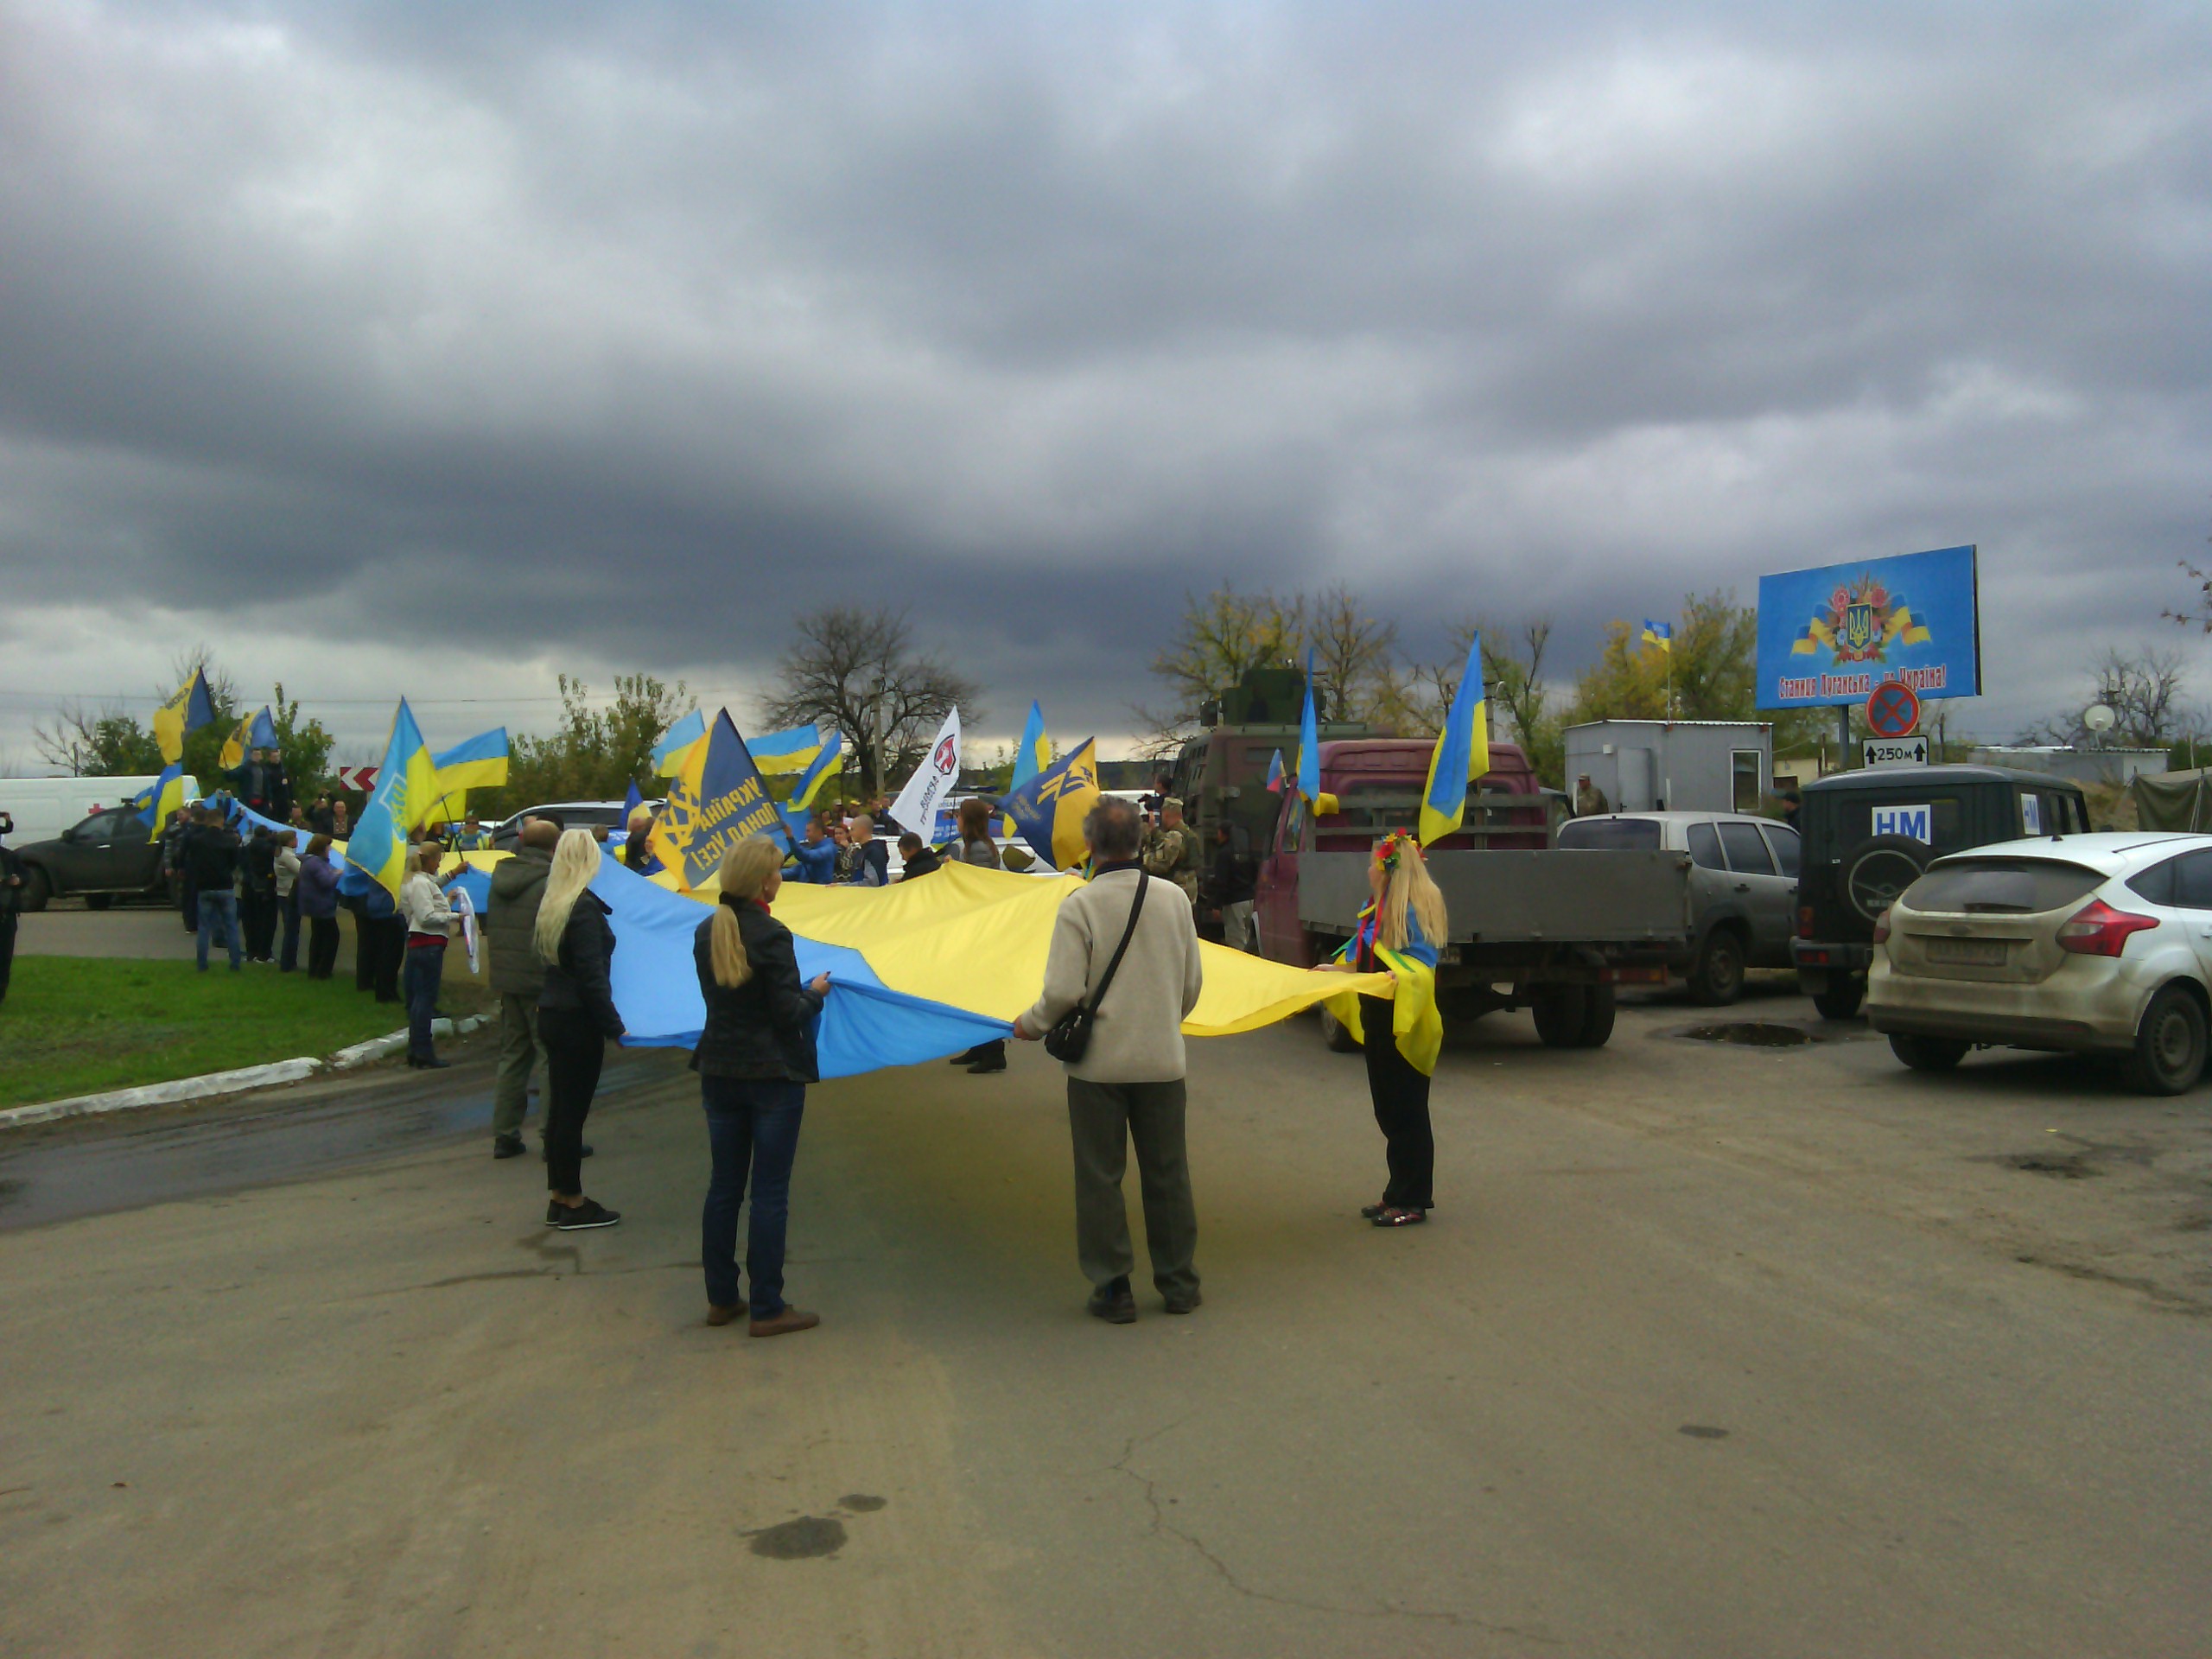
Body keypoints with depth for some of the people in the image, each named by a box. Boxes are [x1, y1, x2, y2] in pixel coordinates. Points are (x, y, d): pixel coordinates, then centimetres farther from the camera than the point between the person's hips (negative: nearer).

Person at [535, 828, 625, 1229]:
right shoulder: (584, 907, -16)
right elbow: (592, 976, -20)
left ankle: (559, 1198, 22)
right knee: (573, 1110, -1)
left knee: (560, 1108, 14)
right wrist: (615, 1026, -16)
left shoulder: (551, 903, 10)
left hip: (551, 1014, 8)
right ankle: (573, 1204, 8)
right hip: (577, 1020, -8)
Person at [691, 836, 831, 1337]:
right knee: (770, 1192, 1)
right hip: (773, 1075, -6)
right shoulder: (771, 935, -17)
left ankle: (721, 1299, 21)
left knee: (724, 1185, 14)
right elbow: (790, 1014, -16)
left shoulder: (706, 933, 4)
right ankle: (767, 1309, 6)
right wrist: (817, 992, 3)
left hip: (718, 1071, 6)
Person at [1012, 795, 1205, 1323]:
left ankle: (1113, 1288, 14)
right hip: (1162, 1060, 3)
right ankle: (1179, 1282, 23)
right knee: (1166, 1173, 14)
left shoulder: (1080, 904, -14)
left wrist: (1031, 1025, 3)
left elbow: (1063, 991, -16)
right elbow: (1192, 983, 6)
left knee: (1100, 1176, 9)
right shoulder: (1173, 897, -2)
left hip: (1099, 1062, -3)